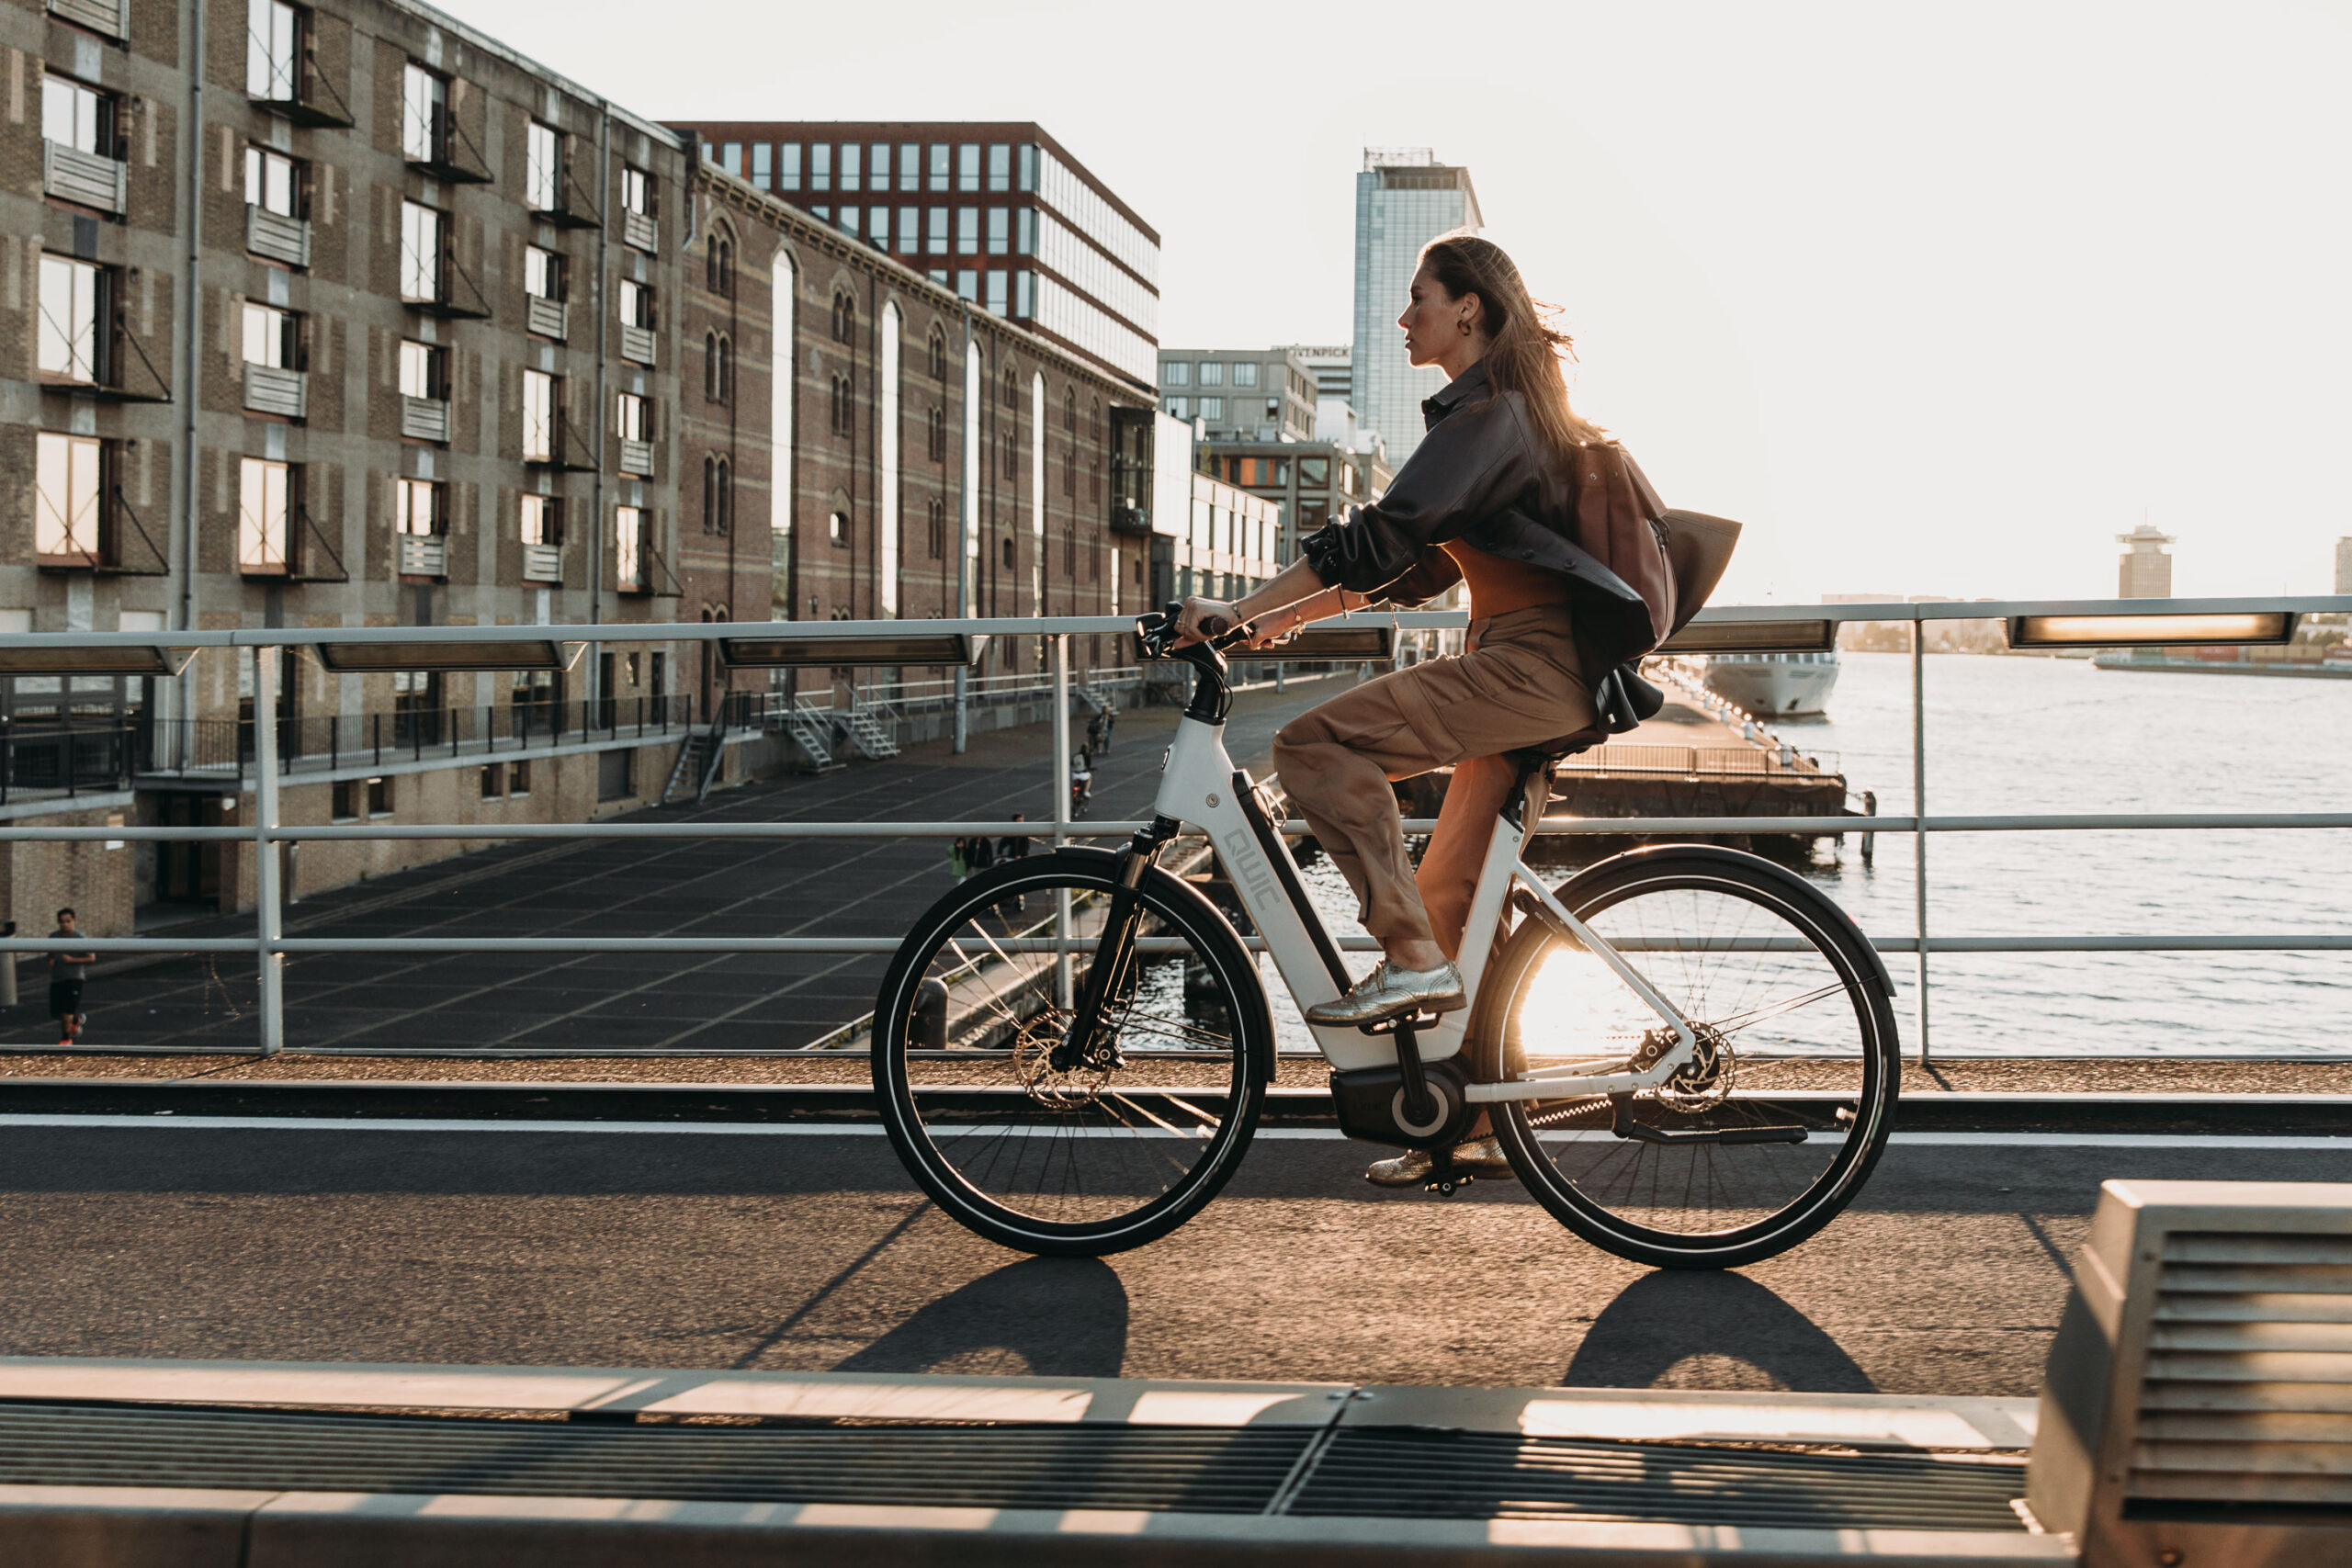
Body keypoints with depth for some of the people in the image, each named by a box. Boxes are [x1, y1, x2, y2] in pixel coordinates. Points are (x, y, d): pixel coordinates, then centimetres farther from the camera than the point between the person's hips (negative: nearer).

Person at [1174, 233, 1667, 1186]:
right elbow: (1416, 566, 25)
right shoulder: (1494, 412, 22)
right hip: (1530, 676, 10)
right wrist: (1284, 617, 18)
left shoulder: (1489, 413, -10)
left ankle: (1411, 961, -22)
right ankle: (1475, 1126, 17)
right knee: (1450, 891, 11)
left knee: (1318, 742, -21)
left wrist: (1238, 610, -21)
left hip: (1532, 668, -10)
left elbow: (1382, 537, -21)